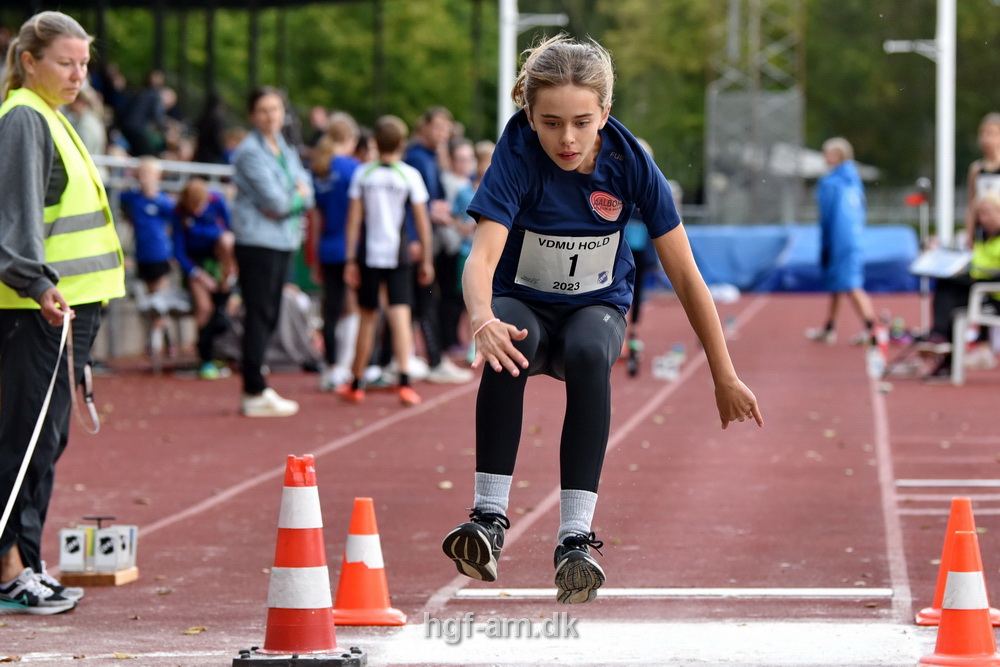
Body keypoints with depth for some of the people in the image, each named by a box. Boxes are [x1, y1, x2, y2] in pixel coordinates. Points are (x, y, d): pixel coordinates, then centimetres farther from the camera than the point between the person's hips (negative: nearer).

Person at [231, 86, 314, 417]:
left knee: (269, 317, 10)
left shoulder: (286, 150, 15)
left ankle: (256, 387, 15)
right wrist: (296, 195, -1)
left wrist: (290, 201, -9)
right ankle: (255, 394, -6)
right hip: (257, 240, -8)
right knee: (259, 316, -7)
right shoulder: (250, 151, -10)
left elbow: (307, 195, 9)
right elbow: (275, 199, -18)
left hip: (283, 240, 8)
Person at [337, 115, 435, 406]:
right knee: (400, 315, -6)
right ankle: (404, 380, -21)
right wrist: (426, 260, 4)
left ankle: (356, 384, 21)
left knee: (367, 317, 13)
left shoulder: (363, 174, 1)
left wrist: (351, 260, 2)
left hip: (368, 255, 2)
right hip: (398, 256, -2)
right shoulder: (410, 175, -3)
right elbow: (422, 221, -3)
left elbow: (354, 219, -1)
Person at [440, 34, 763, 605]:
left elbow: (685, 276, -10)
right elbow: (483, 257, -36)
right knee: (506, 349, -36)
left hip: (597, 307, 1)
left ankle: (576, 536, -35)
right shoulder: (518, 156, -23)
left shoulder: (630, 163, -18)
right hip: (524, 303, -1)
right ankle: (490, 515, -29)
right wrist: (483, 320, -59)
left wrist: (726, 377, -7)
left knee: (589, 354, -35)